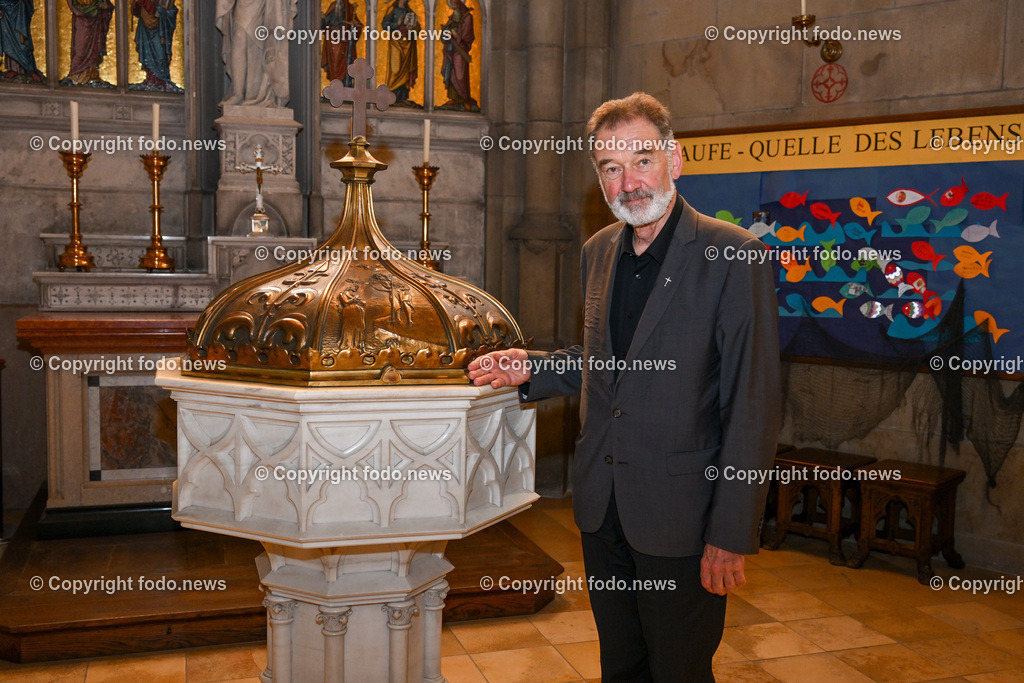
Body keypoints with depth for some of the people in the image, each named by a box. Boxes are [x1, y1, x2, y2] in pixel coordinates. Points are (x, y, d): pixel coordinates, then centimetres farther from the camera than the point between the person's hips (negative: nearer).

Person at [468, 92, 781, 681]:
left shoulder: (732, 254, -14)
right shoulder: (598, 251, 7)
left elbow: (755, 404, -16)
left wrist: (731, 534, -18)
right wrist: (533, 369, 4)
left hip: (680, 516, -6)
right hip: (603, 506, 6)